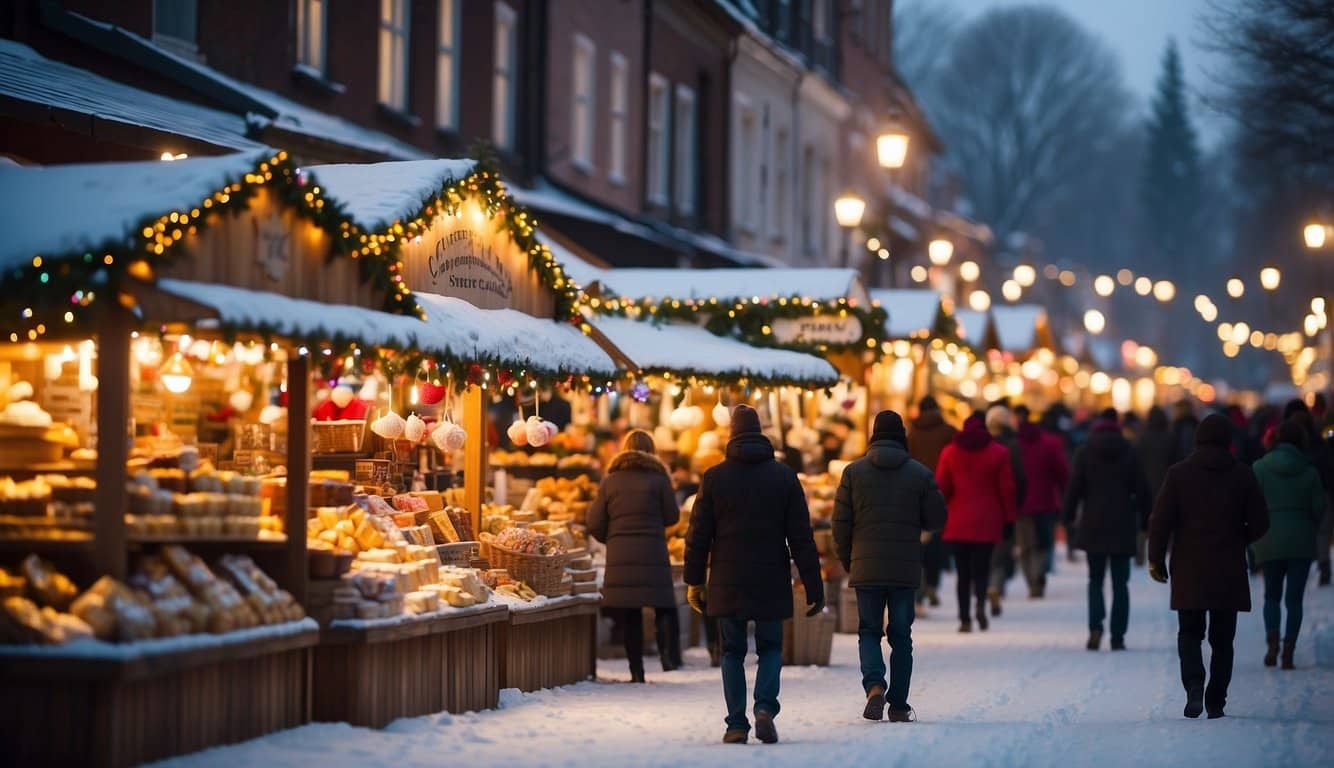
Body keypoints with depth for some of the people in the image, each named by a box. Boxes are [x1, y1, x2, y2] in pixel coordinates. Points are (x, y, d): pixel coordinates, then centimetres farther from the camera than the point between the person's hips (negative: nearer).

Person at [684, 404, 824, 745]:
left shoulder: (714, 477, -1)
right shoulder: (784, 476, 0)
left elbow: (698, 535, 1)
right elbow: (801, 537, 0)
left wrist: (694, 580, 10)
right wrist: (813, 586, 3)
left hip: (727, 585, 0)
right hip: (772, 584, 0)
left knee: (733, 652, 8)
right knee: (770, 648, 11)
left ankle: (736, 724, 2)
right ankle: (765, 707, -12)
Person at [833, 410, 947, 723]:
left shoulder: (854, 472, -1)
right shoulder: (920, 474, 0)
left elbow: (840, 522, -1)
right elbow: (936, 519, 2)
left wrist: (847, 561, 12)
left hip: (866, 568, 0)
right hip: (906, 569, 0)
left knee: (869, 631, 9)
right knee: (901, 636, 8)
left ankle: (874, 684, -16)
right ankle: (898, 706, 6)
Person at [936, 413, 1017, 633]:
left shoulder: (950, 452, 5)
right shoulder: (999, 452, 2)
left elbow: (941, 487, 4)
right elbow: (1007, 488, 1)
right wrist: (1009, 519, 7)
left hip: (958, 522, 1)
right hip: (987, 522, -1)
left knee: (963, 571, 5)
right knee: (982, 567, 3)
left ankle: (965, 619, -1)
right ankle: (981, 602, -24)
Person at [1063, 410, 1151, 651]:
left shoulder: (1085, 452, -1)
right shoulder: (1129, 453, 1)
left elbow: (1075, 486, -4)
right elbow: (1142, 489, 2)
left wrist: (1069, 514, 7)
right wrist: (1145, 520, 10)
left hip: (1094, 525, 0)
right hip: (1123, 527, 0)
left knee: (1095, 579, 10)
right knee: (1120, 583, 5)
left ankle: (1095, 626, -11)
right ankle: (1118, 637, 2)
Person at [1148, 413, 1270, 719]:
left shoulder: (1179, 473, -4)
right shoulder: (1243, 475, -1)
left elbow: (1161, 519, -6)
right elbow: (1260, 522, 0)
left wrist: (1156, 559, 4)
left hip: (1189, 571, -1)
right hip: (1229, 572, 1)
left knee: (1189, 633, 7)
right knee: (1222, 638, 10)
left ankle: (1194, 686, -16)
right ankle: (1216, 702, 9)